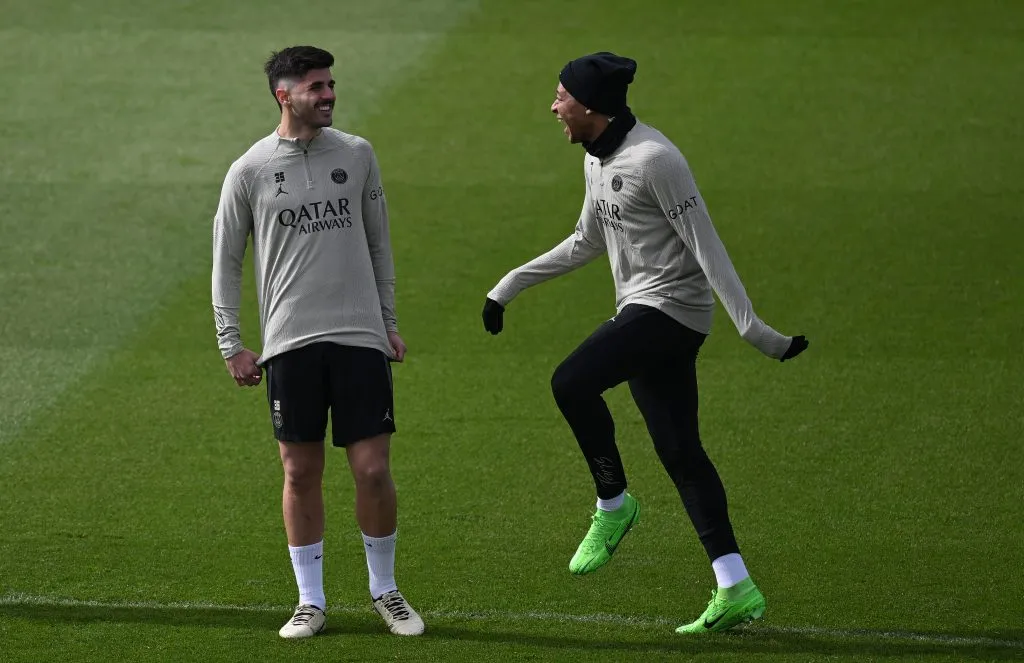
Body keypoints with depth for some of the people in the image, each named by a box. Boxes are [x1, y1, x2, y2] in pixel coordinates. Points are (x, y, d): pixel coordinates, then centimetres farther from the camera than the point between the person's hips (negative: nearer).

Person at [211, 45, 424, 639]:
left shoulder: (358, 155, 7)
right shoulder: (250, 171, 1)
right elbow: (227, 260, 8)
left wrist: (389, 321, 13)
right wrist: (231, 344, 3)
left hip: (360, 336, 1)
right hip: (290, 342, -1)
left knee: (374, 470, -2)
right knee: (302, 473, 2)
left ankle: (385, 590, 16)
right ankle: (311, 601, 13)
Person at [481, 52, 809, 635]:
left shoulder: (654, 159, -16)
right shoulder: (598, 159, 13)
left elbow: (706, 246, -17)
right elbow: (587, 243, 27)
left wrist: (752, 328, -21)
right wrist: (510, 286, 28)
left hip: (671, 305, -9)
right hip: (640, 312, 9)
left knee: (572, 382, -25)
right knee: (680, 451, 4)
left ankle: (613, 504, -6)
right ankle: (735, 590, 3)